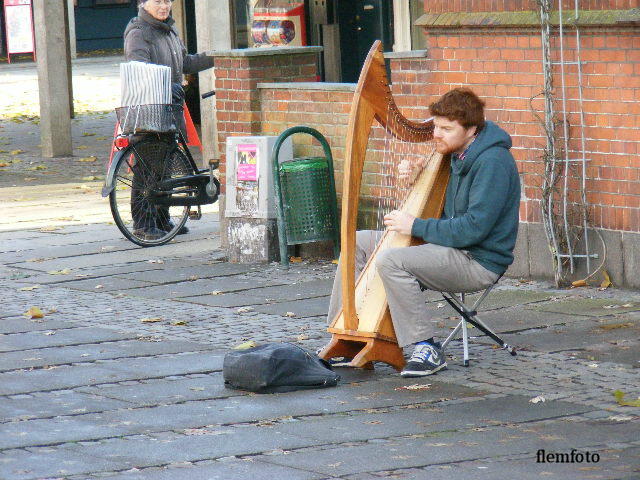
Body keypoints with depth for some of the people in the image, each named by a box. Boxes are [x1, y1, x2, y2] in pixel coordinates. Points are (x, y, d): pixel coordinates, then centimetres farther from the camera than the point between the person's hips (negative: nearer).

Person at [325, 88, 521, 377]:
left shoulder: (492, 162, -20)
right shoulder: (456, 154, 9)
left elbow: (474, 228, -26)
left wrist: (416, 226, -20)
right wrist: (416, 176, 0)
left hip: (479, 261, -10)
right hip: (452, 247, 10)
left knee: (390, 261, -31)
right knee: (358, 242, 12)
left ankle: (427, 349, -23)